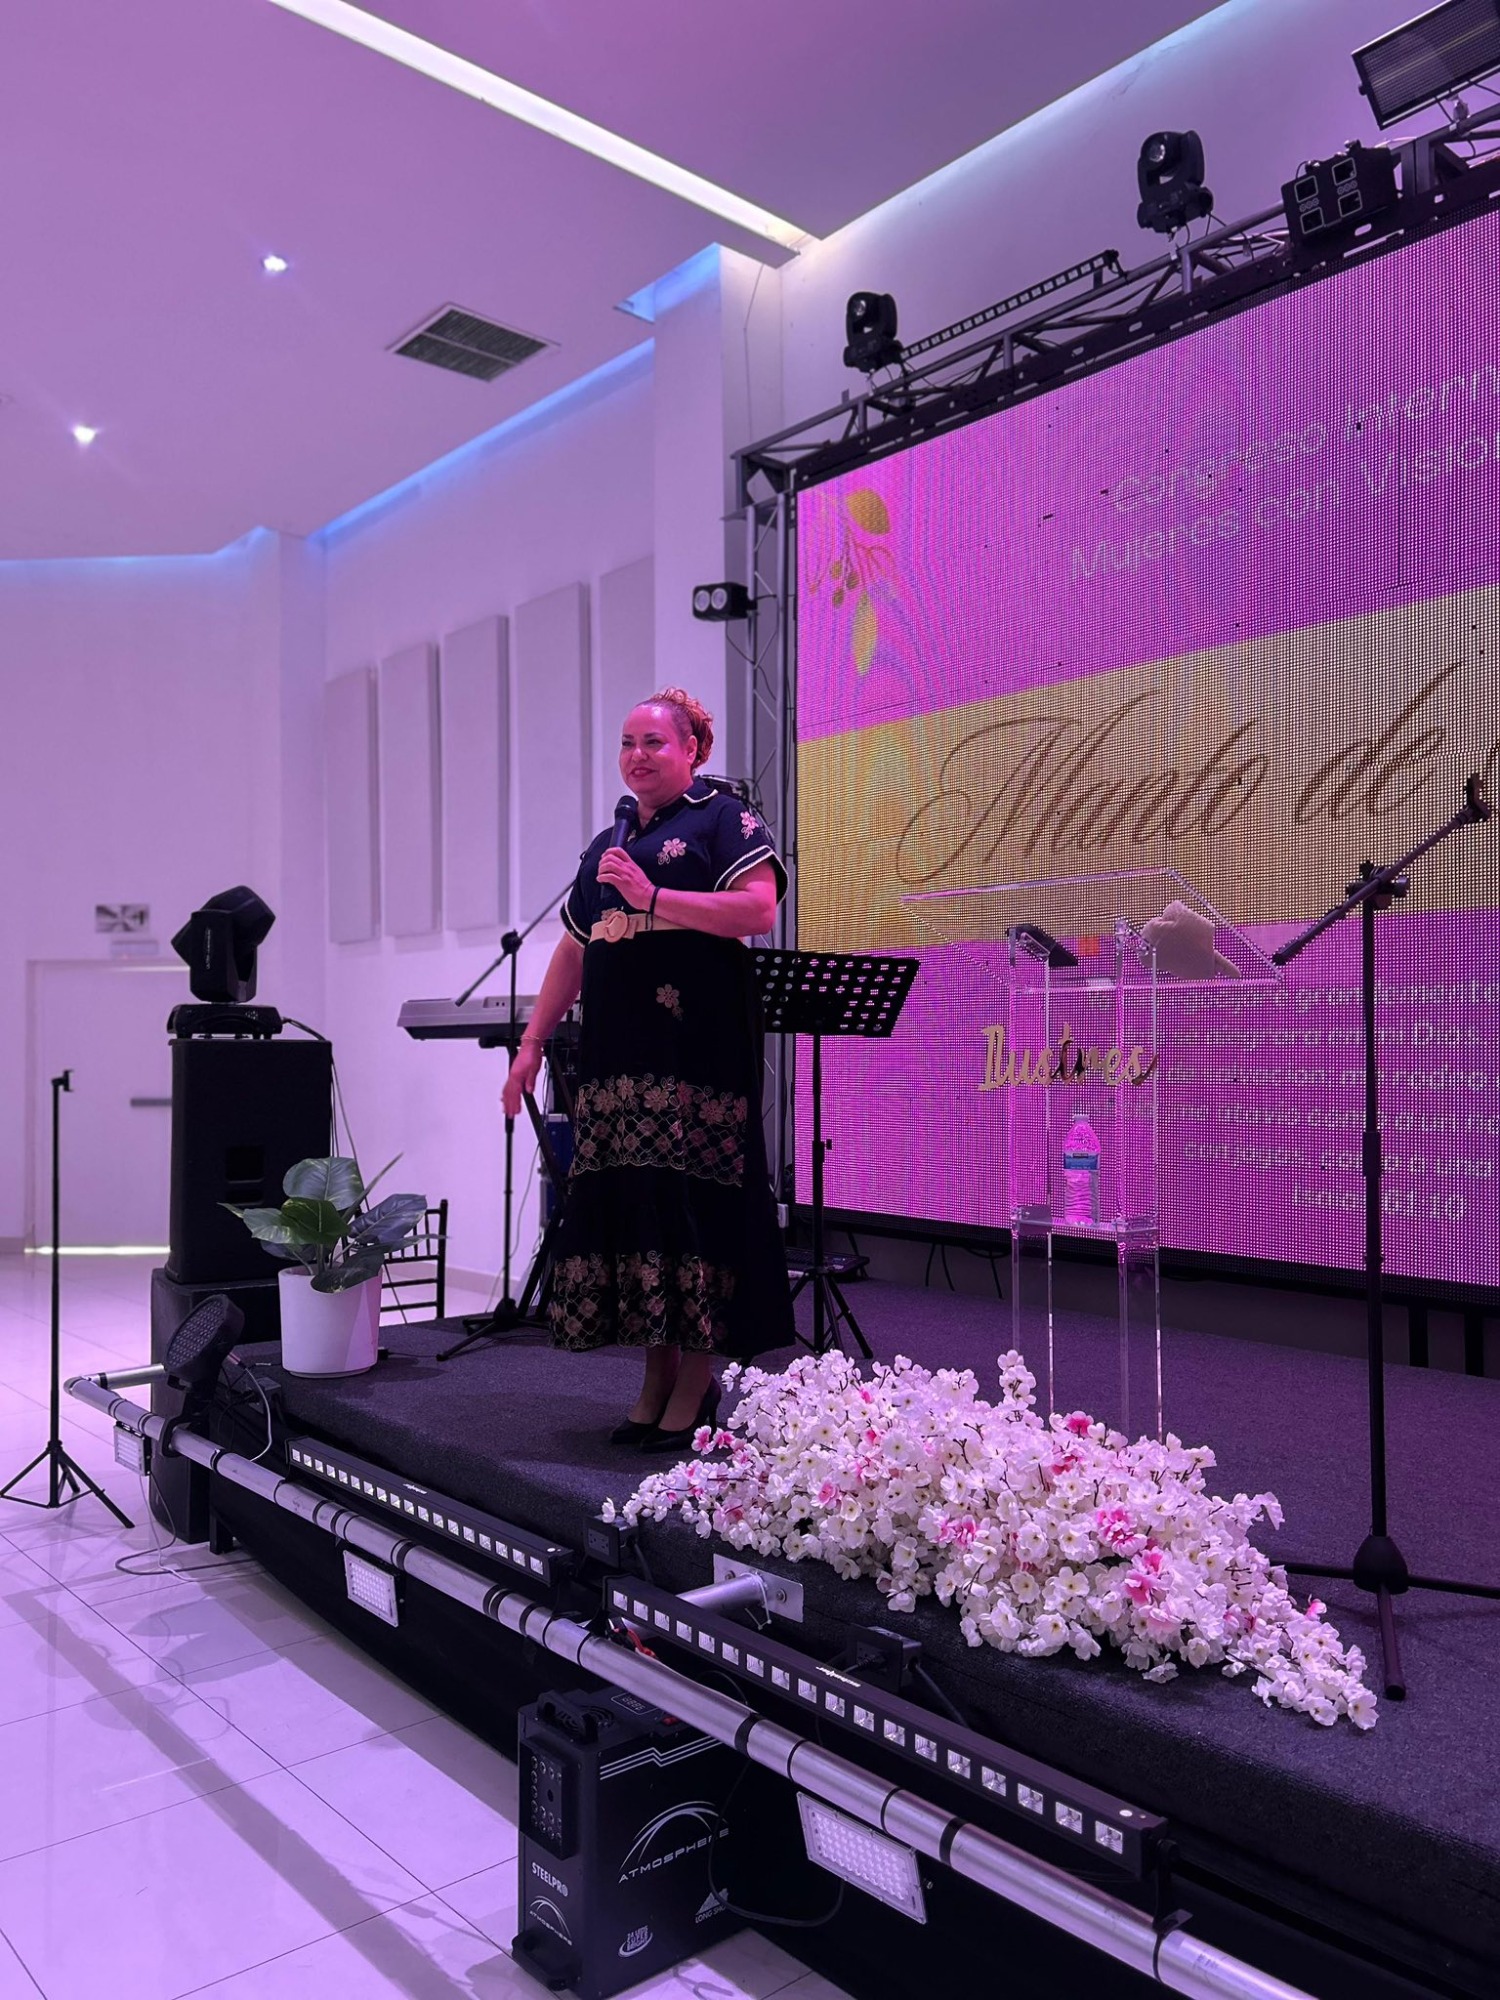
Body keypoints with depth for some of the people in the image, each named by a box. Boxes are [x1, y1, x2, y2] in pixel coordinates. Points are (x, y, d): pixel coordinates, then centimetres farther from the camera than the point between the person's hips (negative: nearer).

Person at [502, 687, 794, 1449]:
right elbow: (572, 953, 22)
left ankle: (694, 1385, 4)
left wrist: (653, 898, -14)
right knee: (623, 1206, 4)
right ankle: (656, 1379, 14)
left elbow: (759, 908, -12)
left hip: (696, 1057, -6)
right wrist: (531, 1045, 16)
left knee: (690, 1207, -7)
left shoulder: (721, 820, 3)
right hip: (614, 1062, 7)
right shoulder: (604, 848, 23)